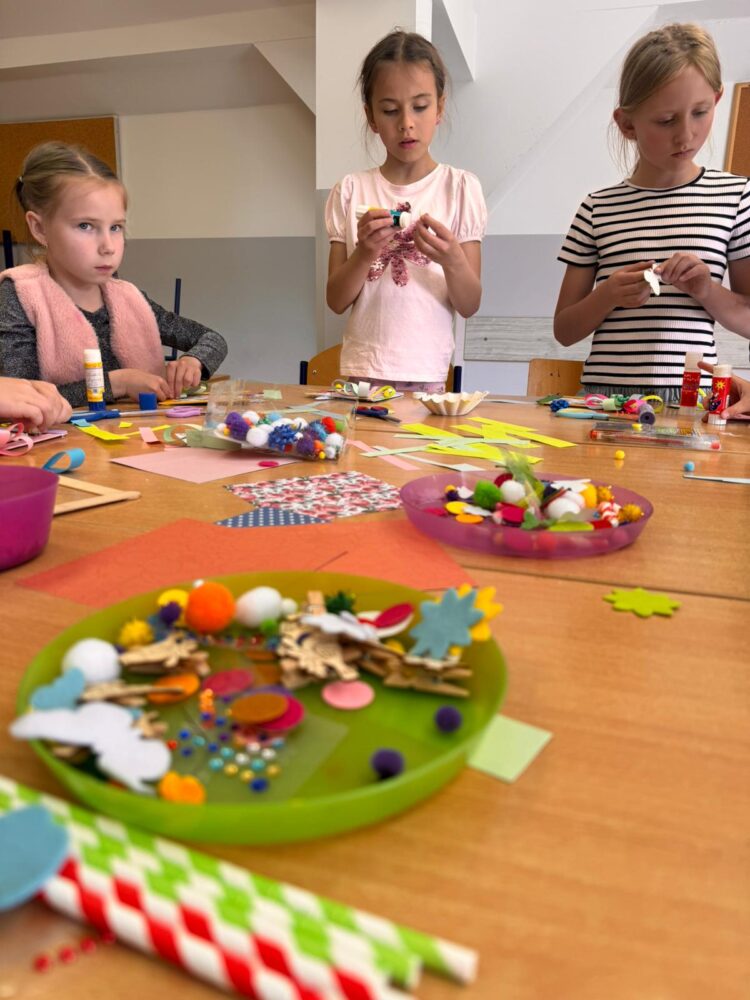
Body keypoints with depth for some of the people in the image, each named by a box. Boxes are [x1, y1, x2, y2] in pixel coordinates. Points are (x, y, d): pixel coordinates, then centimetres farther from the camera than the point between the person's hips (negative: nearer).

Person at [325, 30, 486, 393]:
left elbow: (470, 305, -1)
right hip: (362, 372, 1)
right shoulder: (350, 190, 3)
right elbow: (336, 301, 2)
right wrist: (365, 253, -16)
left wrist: (452, 259, -20)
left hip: (428, 376, -1)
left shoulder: (461, 187, 1)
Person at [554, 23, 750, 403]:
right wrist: (608, 295, -10)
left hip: (692, 396, 0)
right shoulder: (597, 209, 4)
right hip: (606, 393, 0)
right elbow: (564, 330, 7)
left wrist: (707, 291, -8)